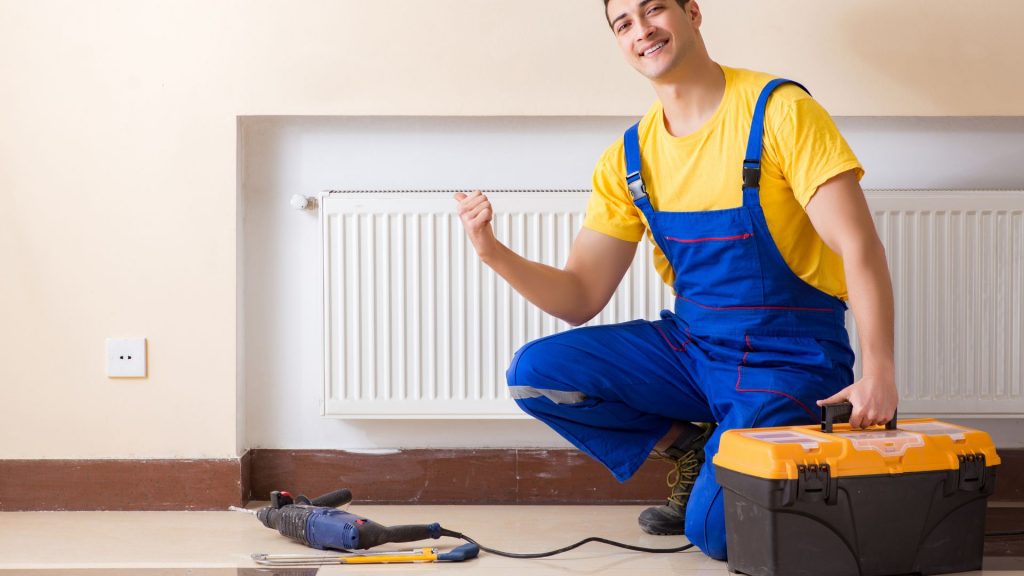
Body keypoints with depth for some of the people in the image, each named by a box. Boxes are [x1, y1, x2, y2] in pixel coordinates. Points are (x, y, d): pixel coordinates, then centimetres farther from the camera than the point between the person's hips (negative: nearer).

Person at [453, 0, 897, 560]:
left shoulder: (779, 111, -13)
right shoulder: (629, 158, 4)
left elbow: (859, 248, -20)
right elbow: (580, 299, 4)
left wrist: (878, 372, -34)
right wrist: (494, 253, -15)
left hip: (788, 360, -5)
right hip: (690, 346, 6)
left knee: (714, 529, -24)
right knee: (533, 373, -12)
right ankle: (692, 453, 5)